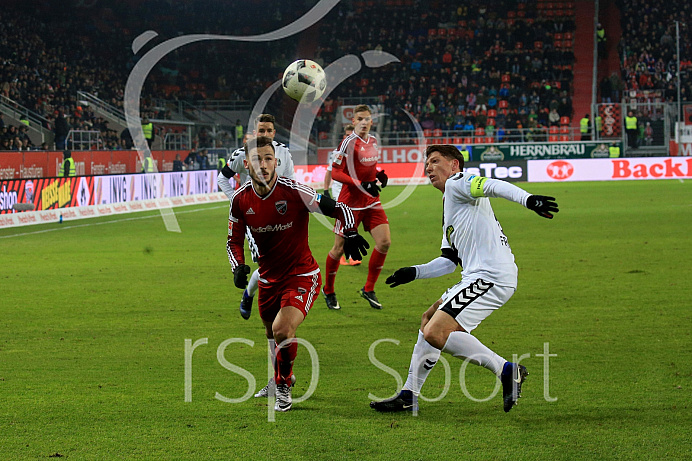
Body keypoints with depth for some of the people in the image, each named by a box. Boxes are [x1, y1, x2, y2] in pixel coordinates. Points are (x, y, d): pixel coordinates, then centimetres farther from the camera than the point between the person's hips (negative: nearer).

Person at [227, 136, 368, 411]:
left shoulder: (293, 192, -21)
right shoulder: (241, 199, -7)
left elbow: (340, 209, -15)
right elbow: (234, 240, 6)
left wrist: (350, 234, -34)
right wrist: (238, 267, -13)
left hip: (302, 277, -5)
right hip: (269, 279, 5)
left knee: (282, 330, -25)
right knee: (272, 333, 21)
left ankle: (284, 387, 1)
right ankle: (279, 379, 52)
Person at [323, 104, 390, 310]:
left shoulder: (373, 141, 8)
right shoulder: (349, 143, -14)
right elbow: (335, 172, -16)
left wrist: (379, 175, 2)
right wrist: (361, 184, -24)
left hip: (371, 201, 6)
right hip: (350, 202, -6)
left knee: (384, 242, -6)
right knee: (339, 249, 1)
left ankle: (368, 289, 9)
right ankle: (328, 291, 23)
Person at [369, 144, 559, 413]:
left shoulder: (456, 183, -1)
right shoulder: (448, 209, 28)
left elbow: (494, 187, -20)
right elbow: (450, 260, 30)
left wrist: (528, 199, -37)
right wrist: (414, 272, 24)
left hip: (491, 277, -10)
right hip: (475, 277, 10)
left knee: (435, 333, -18)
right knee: (428, 320, 21)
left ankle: (506, 370, -17)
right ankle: (409, 396, 28)